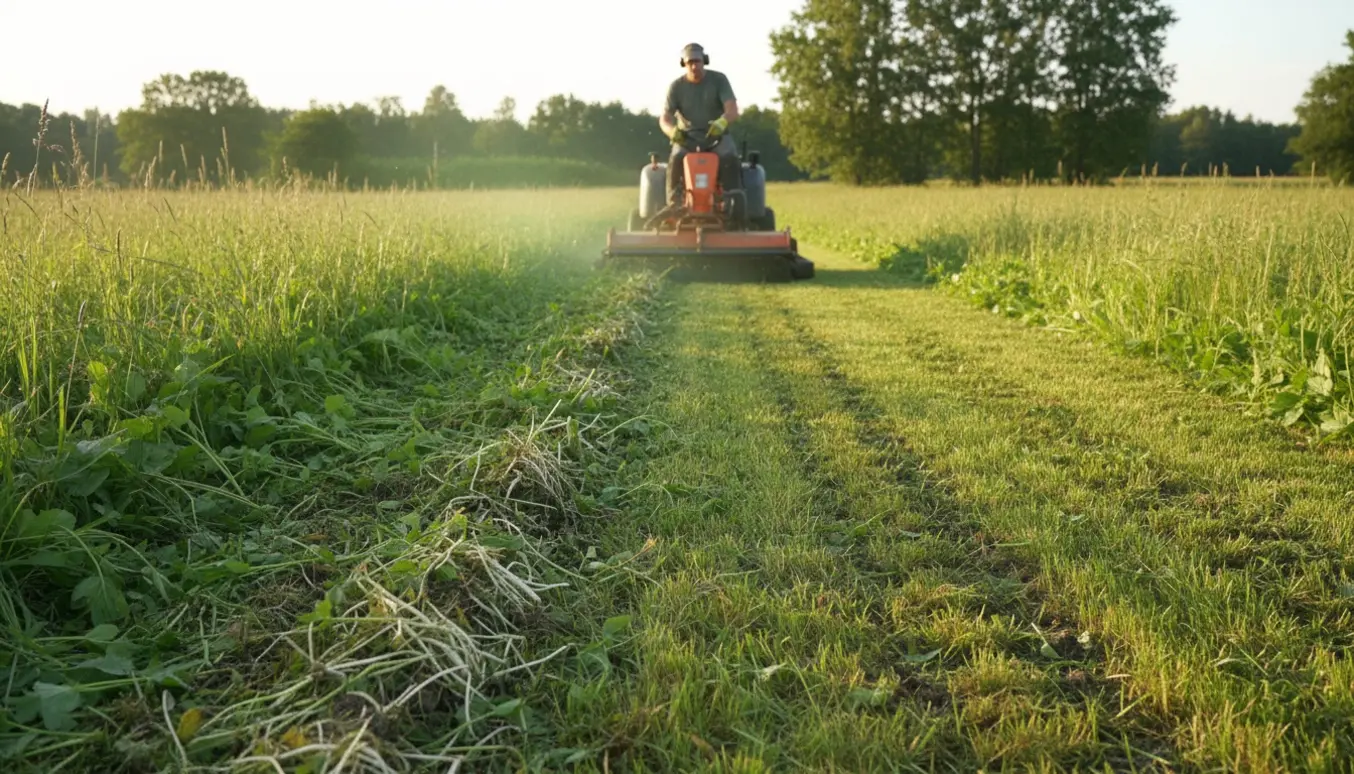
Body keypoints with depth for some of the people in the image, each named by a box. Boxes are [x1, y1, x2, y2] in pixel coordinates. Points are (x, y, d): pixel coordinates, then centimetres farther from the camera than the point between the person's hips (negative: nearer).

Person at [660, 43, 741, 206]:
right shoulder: (676, 86, 0)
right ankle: (674, 205, -32)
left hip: (717, 135, -1)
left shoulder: (718, 80, -3)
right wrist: (672, 130, -36)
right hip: (687, 137, 1)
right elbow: (664, 118, -9)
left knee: (730, 158, -32)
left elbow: (733, 110, -15)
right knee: (676, 159, -32)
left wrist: (722, 122, -41)